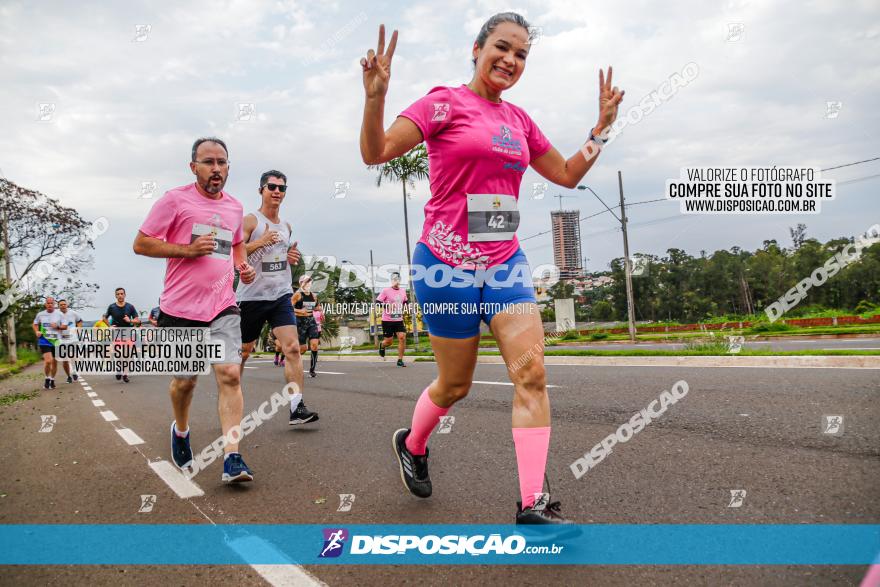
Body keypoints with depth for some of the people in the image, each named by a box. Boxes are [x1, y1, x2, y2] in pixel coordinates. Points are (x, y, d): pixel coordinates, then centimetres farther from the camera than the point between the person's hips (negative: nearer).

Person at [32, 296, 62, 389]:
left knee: (54, 362, 10)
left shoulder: (59, 314, 1)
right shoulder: (40, 314, 3)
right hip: (44, 340, -1)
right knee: (48, 360, -18)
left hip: (56, 340, 1)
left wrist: (57, 326, -15)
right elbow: (35, 324, 18)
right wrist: (36, 331, 0)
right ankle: (47, 378, 5)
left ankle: (52, 380, 29)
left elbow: (65, 326, 4)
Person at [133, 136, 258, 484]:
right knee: (184, 381, 10)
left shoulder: (234, 207, 13)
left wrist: (244, 266, 10)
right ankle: (181, 431, 41)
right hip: (181, 308, -3)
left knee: (230, 374, -13)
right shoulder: (175, 200, -3)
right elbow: (141, 244, -4)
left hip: (223, 308, 3)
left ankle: (232, 459, -14)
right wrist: (188, 250, -16)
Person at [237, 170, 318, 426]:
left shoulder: (286, 226, 14)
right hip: (252, 296, -4)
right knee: (243, 352, 10)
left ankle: (297, 408, -16)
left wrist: (293, 257, 8)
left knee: (292, 348, -13)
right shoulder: (251, 220, -5)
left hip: (281, 295, 4)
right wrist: (260, 242, -24)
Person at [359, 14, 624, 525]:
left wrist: (602, 126, 16)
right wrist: (375, 97, -28)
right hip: (448, 263, -5)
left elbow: (567, 174, 24)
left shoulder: (519, 120, 14)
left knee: (533, 373, -9)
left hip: (505, 262, 5)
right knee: (456, 384, 6)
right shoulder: (445, 103, -3)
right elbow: (375, 153, -11)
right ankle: (411, 445, 39)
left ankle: (532, 504, -3)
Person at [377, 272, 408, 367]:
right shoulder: (386, 291, -9)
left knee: (402, 337, -12)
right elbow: (377, 302, -13)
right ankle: (382, 346, 40)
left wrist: (403, 310, 11)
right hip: (387, 320, -4)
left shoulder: (403, 291, 8)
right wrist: (388, 306, -25)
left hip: (399, 320, 4)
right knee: (388, 341, 2)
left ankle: (400, 360, -3)